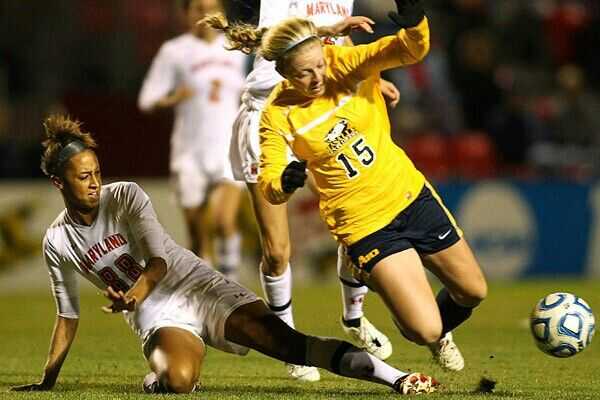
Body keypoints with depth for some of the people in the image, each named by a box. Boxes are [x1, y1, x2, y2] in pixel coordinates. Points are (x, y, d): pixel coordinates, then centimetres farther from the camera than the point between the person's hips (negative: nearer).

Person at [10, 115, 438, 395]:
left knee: (283, 340, -23)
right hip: (158, 319, 0)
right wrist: (46, 382, 15)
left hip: (198, 287, 0)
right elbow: (68, 316, 12)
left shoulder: (126, 197, -4)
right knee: (178, 379, -37)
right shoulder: (58, 242, 2)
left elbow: (158, 260, -9)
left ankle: (394, 377, -31)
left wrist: (135, 292, -31)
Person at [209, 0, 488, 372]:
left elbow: (410, 50, -27)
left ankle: (441, 330, 51)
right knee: (424, 330, -12)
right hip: (365, 225, -3)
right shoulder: (278, 116, -15)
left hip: (412, 196, 3)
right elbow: (268, 185, -18)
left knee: (473, 291, 16)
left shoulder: (347, 66, -13)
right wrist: (285, 181, -42)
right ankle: (435, 336, 28)